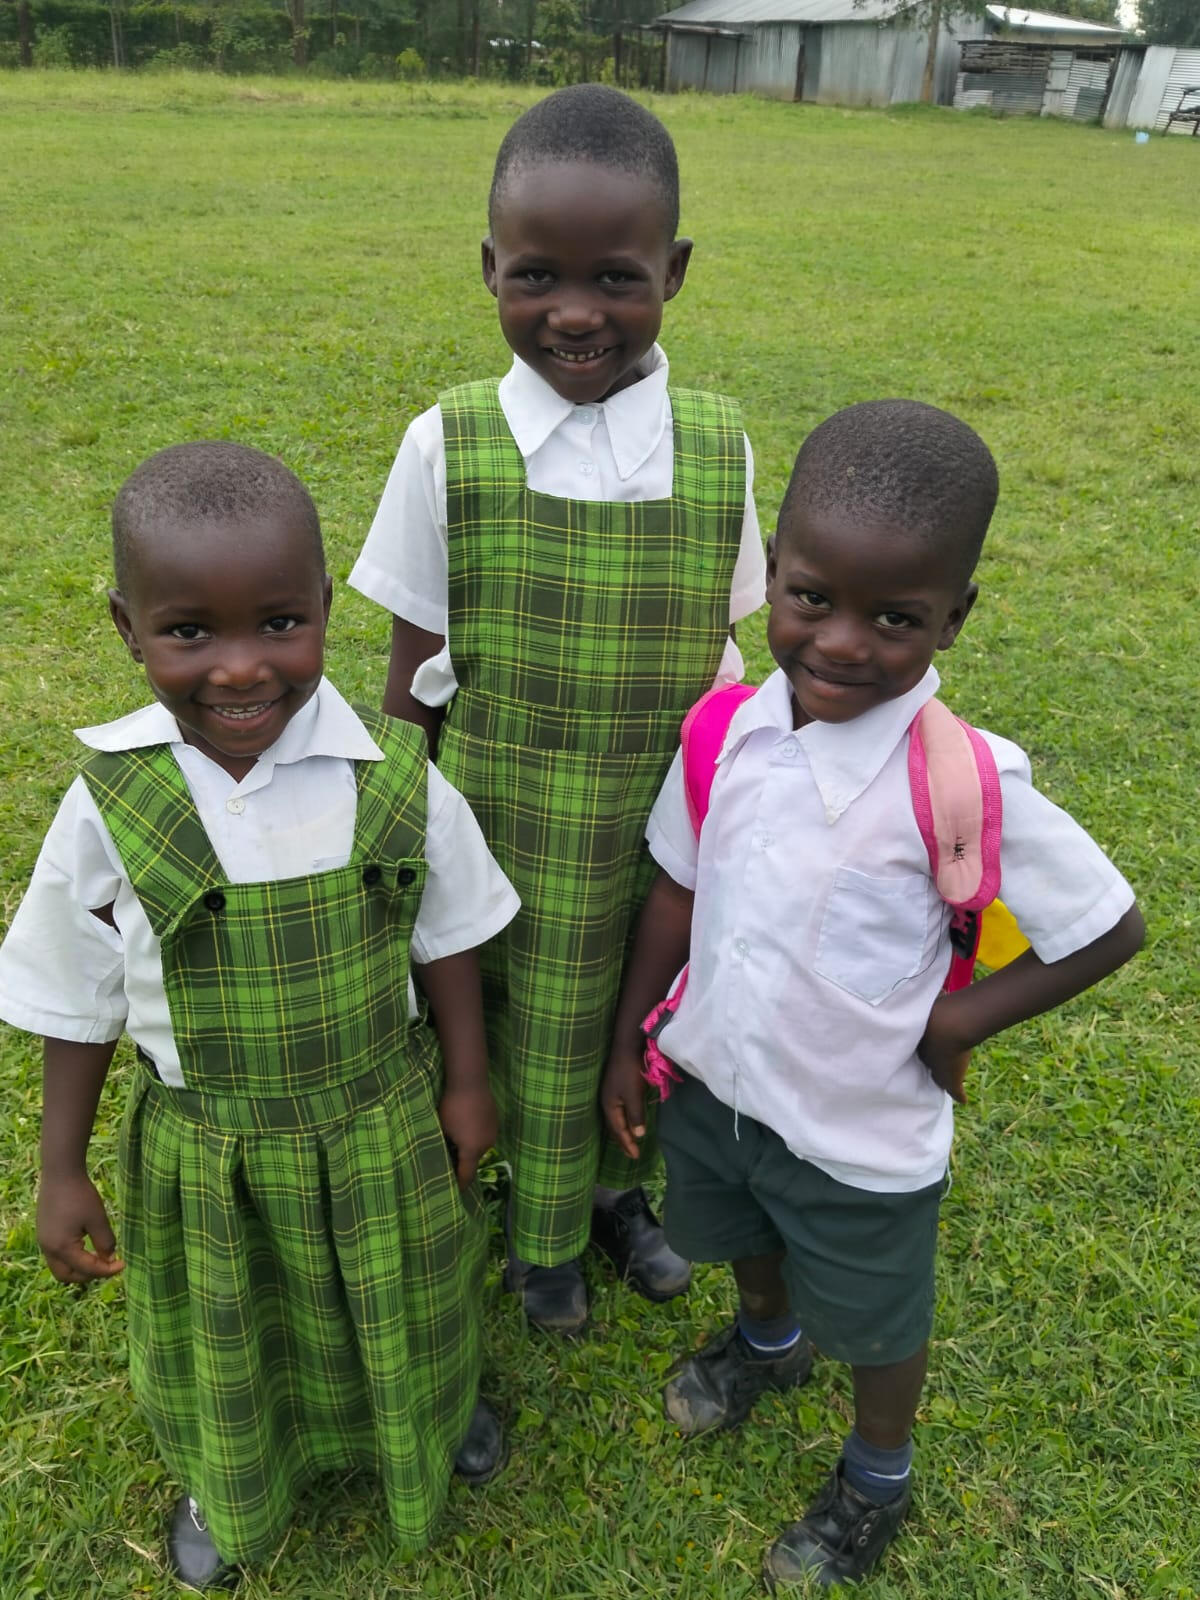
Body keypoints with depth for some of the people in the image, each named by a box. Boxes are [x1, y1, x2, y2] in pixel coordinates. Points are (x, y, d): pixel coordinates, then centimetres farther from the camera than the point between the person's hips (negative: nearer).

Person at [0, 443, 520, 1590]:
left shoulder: (394, 783, -21)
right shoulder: (109, 811, -21)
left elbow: (445, 940, -5)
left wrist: (467, 1082, 0)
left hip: (380, 1129, 0)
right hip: (206, 1153, 0)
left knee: (395, 1320, 27)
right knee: (222, 1346, 27)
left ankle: (430, 1415, 63)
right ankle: (233, 1483, 61)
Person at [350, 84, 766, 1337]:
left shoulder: (719, 450, -7)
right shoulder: (448, 448, -12)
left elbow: (717, 662, 3)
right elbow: (413, 676, -4)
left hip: (664, 837, 2)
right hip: (506, 845, -1)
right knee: (535, 1046, 18)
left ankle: (619, 1189, 54)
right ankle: (543, 1235, 48)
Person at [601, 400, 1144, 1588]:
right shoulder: (727, 730, -15)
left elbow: (1107, 930, -16)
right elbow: (677, 890, -2)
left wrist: (960, 1021, -19)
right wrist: (628, 1040, 5)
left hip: (863, 1133, -4)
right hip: (714, 1083, 4)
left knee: (873, 1323, 23)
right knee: (742, 1244, 32)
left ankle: (877, 1479, 55)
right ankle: (768, 1340, 67)